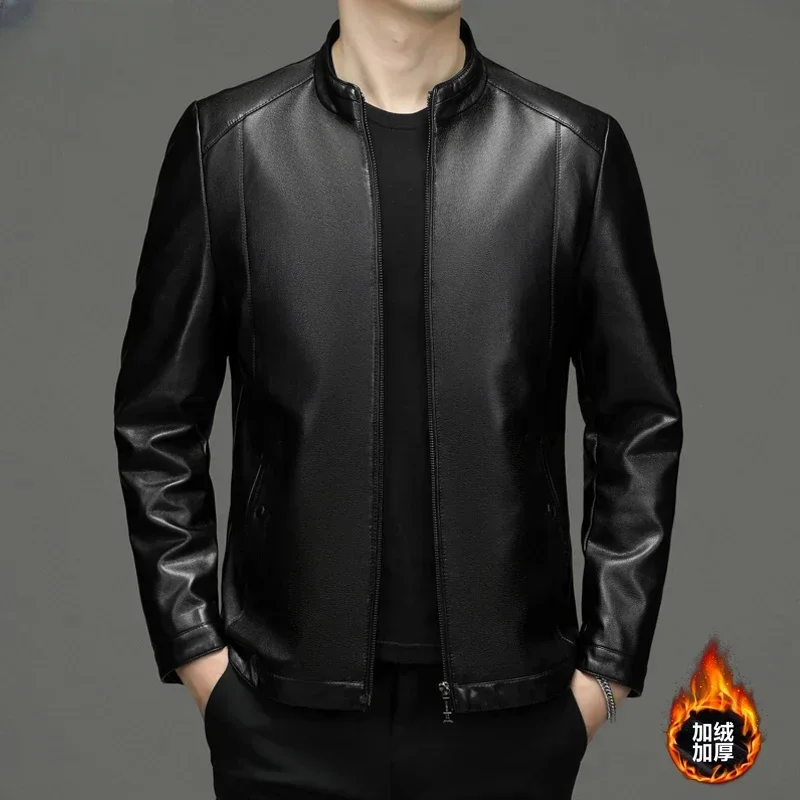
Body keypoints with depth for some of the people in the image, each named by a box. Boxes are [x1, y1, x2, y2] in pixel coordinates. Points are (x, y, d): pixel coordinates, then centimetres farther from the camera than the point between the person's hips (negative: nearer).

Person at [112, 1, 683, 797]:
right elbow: (156, 420, 3)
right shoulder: (224, 142, -1)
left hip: (511, 702, 1)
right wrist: (194, 645, 0)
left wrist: (610, 663, 0)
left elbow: (640, 424, 2)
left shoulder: (578, 150, -1)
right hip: (288, 706, 0)